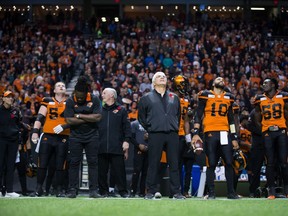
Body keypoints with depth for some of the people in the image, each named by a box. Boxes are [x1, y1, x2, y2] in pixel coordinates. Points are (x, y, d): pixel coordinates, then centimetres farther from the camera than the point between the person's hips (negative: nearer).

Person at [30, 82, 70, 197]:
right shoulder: (47, 101, 8)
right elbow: (40, 118, 2)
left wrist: (63, 126, -15)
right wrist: (35, 131, -9)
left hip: (63, 138, 0)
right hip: (47, 136, 0)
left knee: (60, 165, 3)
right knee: (42, 164, 2)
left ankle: (60, 190, 11)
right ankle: (39, 188, 11)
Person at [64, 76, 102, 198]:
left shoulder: (94, 100, -4)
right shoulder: (70, 101, -4)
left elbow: (97, 117, -14)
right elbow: (69, 120, -13)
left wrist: (80, 116, -13)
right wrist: (88, 119, -12)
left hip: (91, 136, 0)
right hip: (75, 136, 0)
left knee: (93, 162, -1)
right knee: (74, 163, 0)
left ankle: (93, 190, 1)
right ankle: (72, 189, 4)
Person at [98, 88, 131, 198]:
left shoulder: (121, 110, 10)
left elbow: (127, 127, 4)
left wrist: (126, 141, -7)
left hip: (117, 147, -3)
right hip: (101, 147, 3)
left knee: (119, 170, -4)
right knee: (102, 171, 3)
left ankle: (123, 191, 1)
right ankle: (103, 191, 10)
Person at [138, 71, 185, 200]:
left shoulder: (174, 98, 18)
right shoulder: (146, 98, 10)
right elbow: (141, 117, 12)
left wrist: (174, 127, 12)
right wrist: (150, 129, 6)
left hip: (172, 135, 2)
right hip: (155, 135, -2)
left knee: (174, 164, 1)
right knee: (153, 164, -3)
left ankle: (176, 192, 4)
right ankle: (151, 191, 3)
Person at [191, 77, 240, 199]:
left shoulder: (228, 97, 17)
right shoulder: (206, 95, 5)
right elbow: (198, 115, 2)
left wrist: (234, 137, 15)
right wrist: (196, 133, -7)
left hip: (225, 133, 3)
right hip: (210, 133, -3)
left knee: (229, 163, -2)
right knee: (211, 164, -2)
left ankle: (231, 192, 5)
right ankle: (211, 193, 4)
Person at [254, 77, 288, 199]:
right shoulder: (260, 99, 10)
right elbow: (257, 119, 14)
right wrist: (264, 129, 3)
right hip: (267, 133, 1)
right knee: (270, 162, -1)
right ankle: (271, 191, 1)